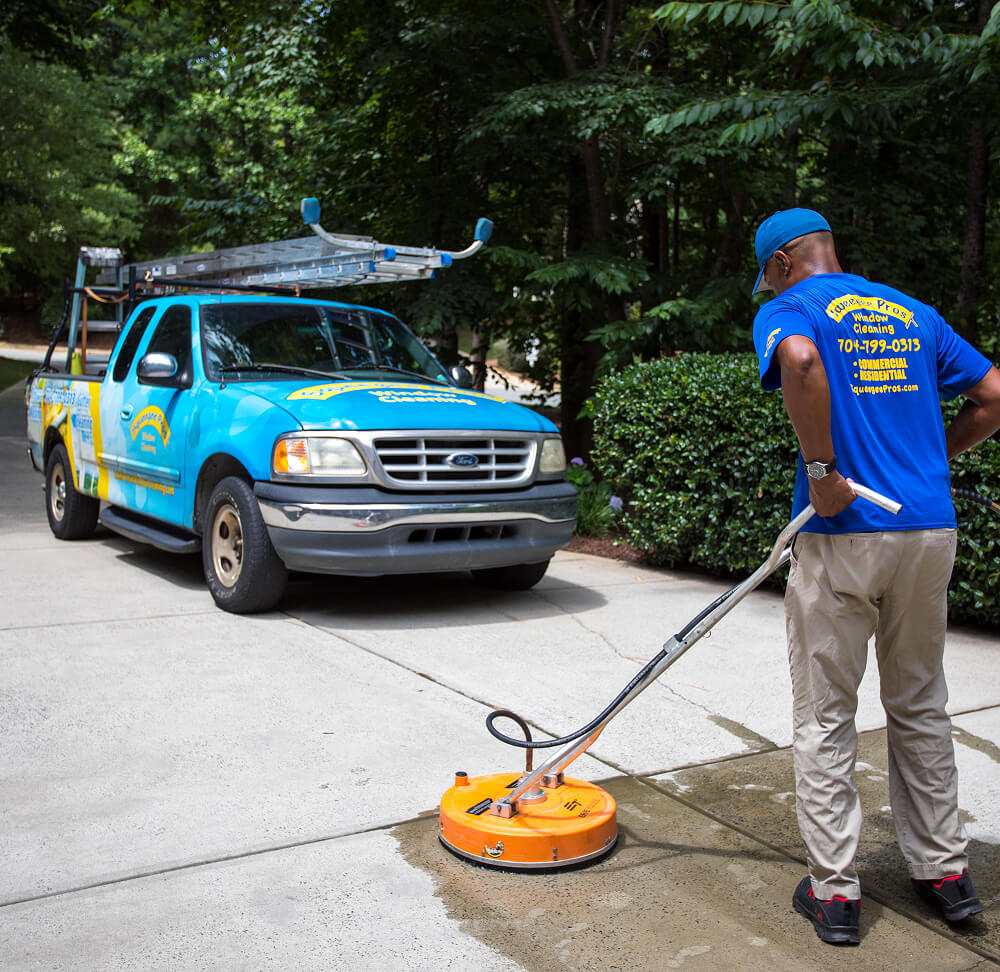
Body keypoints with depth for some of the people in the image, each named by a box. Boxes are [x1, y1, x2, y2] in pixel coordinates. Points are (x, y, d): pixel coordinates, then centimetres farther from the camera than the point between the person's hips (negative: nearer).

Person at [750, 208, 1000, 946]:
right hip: (930, 531, 6)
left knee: (824, 717, 7)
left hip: (842, 533, -5)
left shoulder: (788, 309, -1)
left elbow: (800, 360, -26)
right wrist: (926, 460, 17)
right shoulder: (914, 313, 16)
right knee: (921, 706, 19)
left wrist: (823, 470, -18)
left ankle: (834, 890, 14)